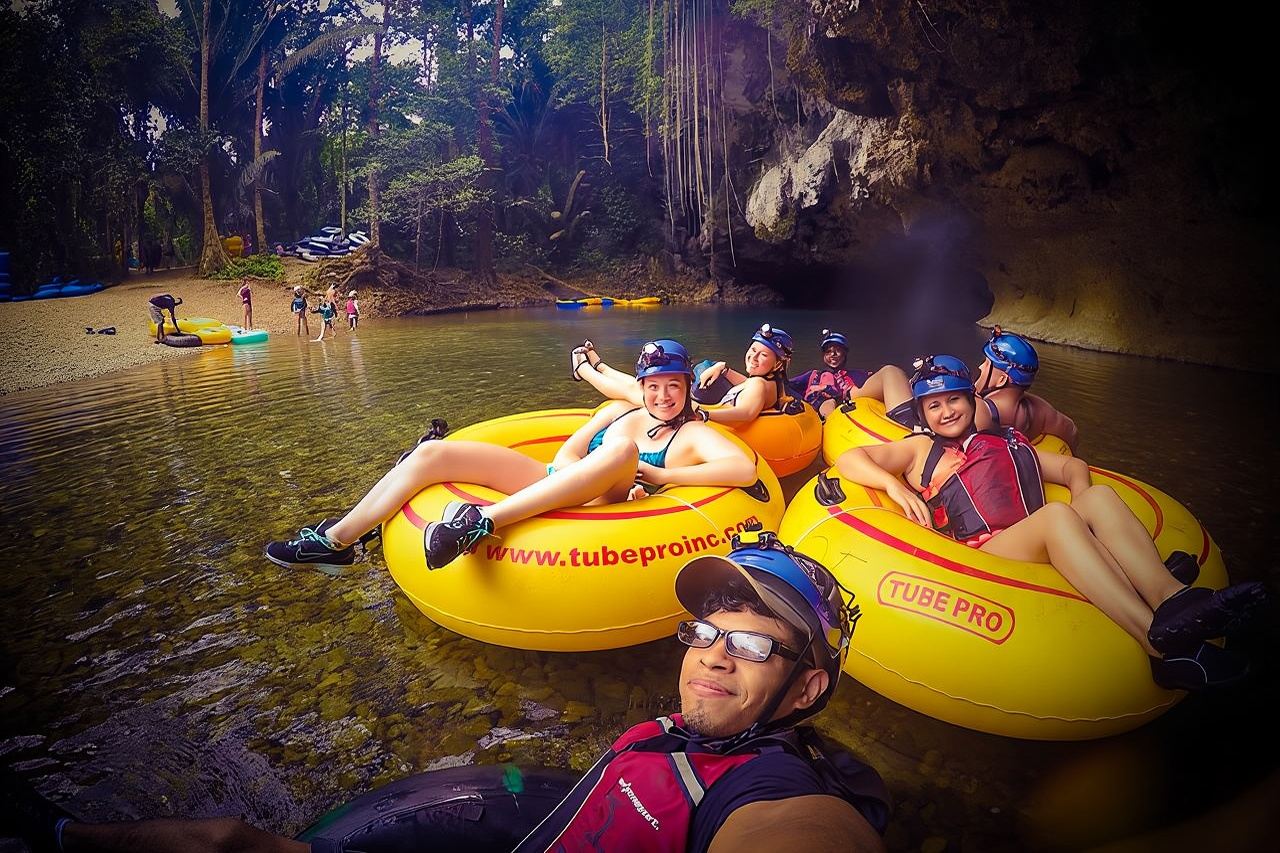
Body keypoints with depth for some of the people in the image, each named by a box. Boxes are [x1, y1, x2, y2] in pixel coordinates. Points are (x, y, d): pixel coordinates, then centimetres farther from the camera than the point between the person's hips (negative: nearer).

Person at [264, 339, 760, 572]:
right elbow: (565, 454, 13)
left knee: (624, 451, -39)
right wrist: (604, 476, -9)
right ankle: (335, 542, 0)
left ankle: (484, 522, -47)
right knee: (433, 453, -8)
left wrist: (654, 474, -13)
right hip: (550, 484, 5)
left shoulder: (695, 435, 6)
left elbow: (746, 470, -13)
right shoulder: (620, 411, 20)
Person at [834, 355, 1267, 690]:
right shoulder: (920, 450, 19)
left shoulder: (1007, 440, 33)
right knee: (1056, 515, -32)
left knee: (1099, 496, -21)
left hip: (1049, 553, 5)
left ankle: (1168, 595, -44)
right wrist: (894, 485, -11)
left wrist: (1083, 498, 4)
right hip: (985, 551, -5)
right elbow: (848, 459, 7)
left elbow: (1071, 466, 27)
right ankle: (1160, 639, -48)